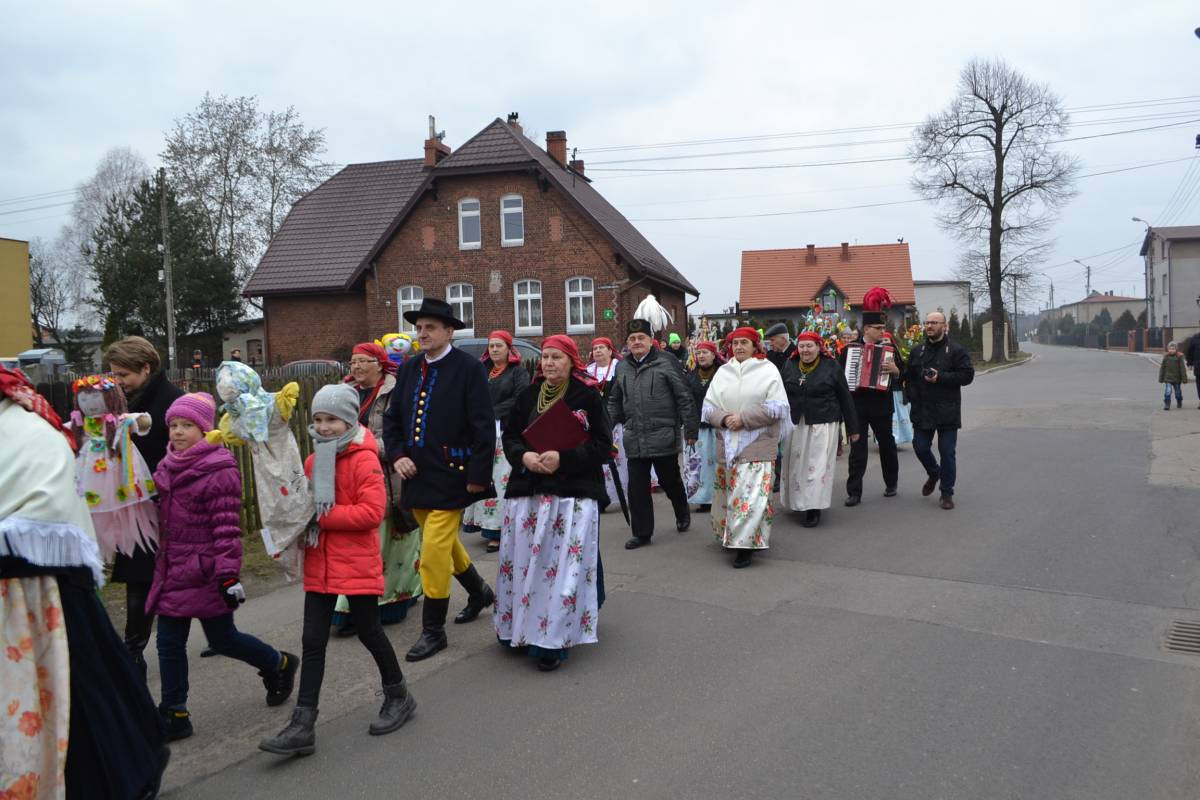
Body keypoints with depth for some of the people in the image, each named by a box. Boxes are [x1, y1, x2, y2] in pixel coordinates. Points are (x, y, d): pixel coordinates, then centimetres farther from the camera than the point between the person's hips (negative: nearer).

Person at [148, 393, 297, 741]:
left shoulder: (219, 470, -15)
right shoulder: (167, 468, 10)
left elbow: (227, 527, -19)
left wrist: (228, 573, -22)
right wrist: (161, 561, 24)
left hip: (206, 572, -7)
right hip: (172, 569, 7)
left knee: (222, 639, 5)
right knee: (169, 642, 8)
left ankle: (279, 664, 30)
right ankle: (174, 714, 18)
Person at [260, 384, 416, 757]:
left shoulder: (364, 459, -13)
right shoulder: (313, 461, 10)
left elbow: (373, 512, -21)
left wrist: (322, 516, -21)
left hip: (357, 564, -6)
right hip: (319, 565, 6)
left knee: (368, 631, 8)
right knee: (312, 641, 4)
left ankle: (398, 695, 31)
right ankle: (302, 726, 8)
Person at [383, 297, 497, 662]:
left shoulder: (469, 369, -10)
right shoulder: (408, 369, 9)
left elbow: (483, 426, -12)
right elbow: (393, 418, 14)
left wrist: (478, 475, -15)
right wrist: (397, 455, -1)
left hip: (450, 475, -7)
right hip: (417, 475, 7)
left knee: (434, 551, -8)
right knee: (444, 542, 21)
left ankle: (433, 630, 7)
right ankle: (479, 592, 44)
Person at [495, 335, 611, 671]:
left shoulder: (588, 396, -4)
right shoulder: (528, 395, 9)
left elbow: (602, 444, -7)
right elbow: (510, 436, 11)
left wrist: (563, 458, -19)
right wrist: (523, 456, -11)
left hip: (573, 495, -4)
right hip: (527, 491, 4)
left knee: (564, 565, -5)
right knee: (523, 562, 7)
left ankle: (553, 639, 3)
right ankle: (518, 629, 23)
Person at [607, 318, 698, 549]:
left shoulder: (666, 364, -5)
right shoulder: (622, 368, 11)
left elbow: (684, 398, -5)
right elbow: (615, 402, 21)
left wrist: (691, 428, -7)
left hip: (663, 436, -4)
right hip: (634, 439, 4)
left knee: (670, 480, 10)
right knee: (637, 486, 3)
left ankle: (682, 513, 39)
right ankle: (642, 532, 14)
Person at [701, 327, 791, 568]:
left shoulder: (768, 370, -1)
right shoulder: (723, 372, 9)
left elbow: (776, 407, -8)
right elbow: (708, 406, 8)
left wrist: (743, 418, -14)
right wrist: (724, 418, -12)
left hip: (757, 444, -4)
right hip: (727, 443, 4)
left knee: (751, 492, -10)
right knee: (729, 492, 11)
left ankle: (744, 545, -8)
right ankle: (730, 536, 25)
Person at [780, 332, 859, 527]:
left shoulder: (831, 366, -1)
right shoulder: (790, 367, 7)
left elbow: (845, 398, 2)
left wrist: (852, 428, 2)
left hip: (823, 425, -3)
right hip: (795, 425, 4)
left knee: (818, 465, -6)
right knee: (796, 465, 9)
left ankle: (814, 508, -1)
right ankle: (797, 502, 25)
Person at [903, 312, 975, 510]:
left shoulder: (956, 350, -3)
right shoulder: (917, 351, 11)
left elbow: (967, 375, -10)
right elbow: (908, 376, 16)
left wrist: (940, 377, -18)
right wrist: (913, 397, 2)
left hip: (947, 411, -4)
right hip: (922, 410, 4)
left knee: (947, 452, 0)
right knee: (920, 447, 7)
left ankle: (947, 493, 11)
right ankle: (934, 474, 37)